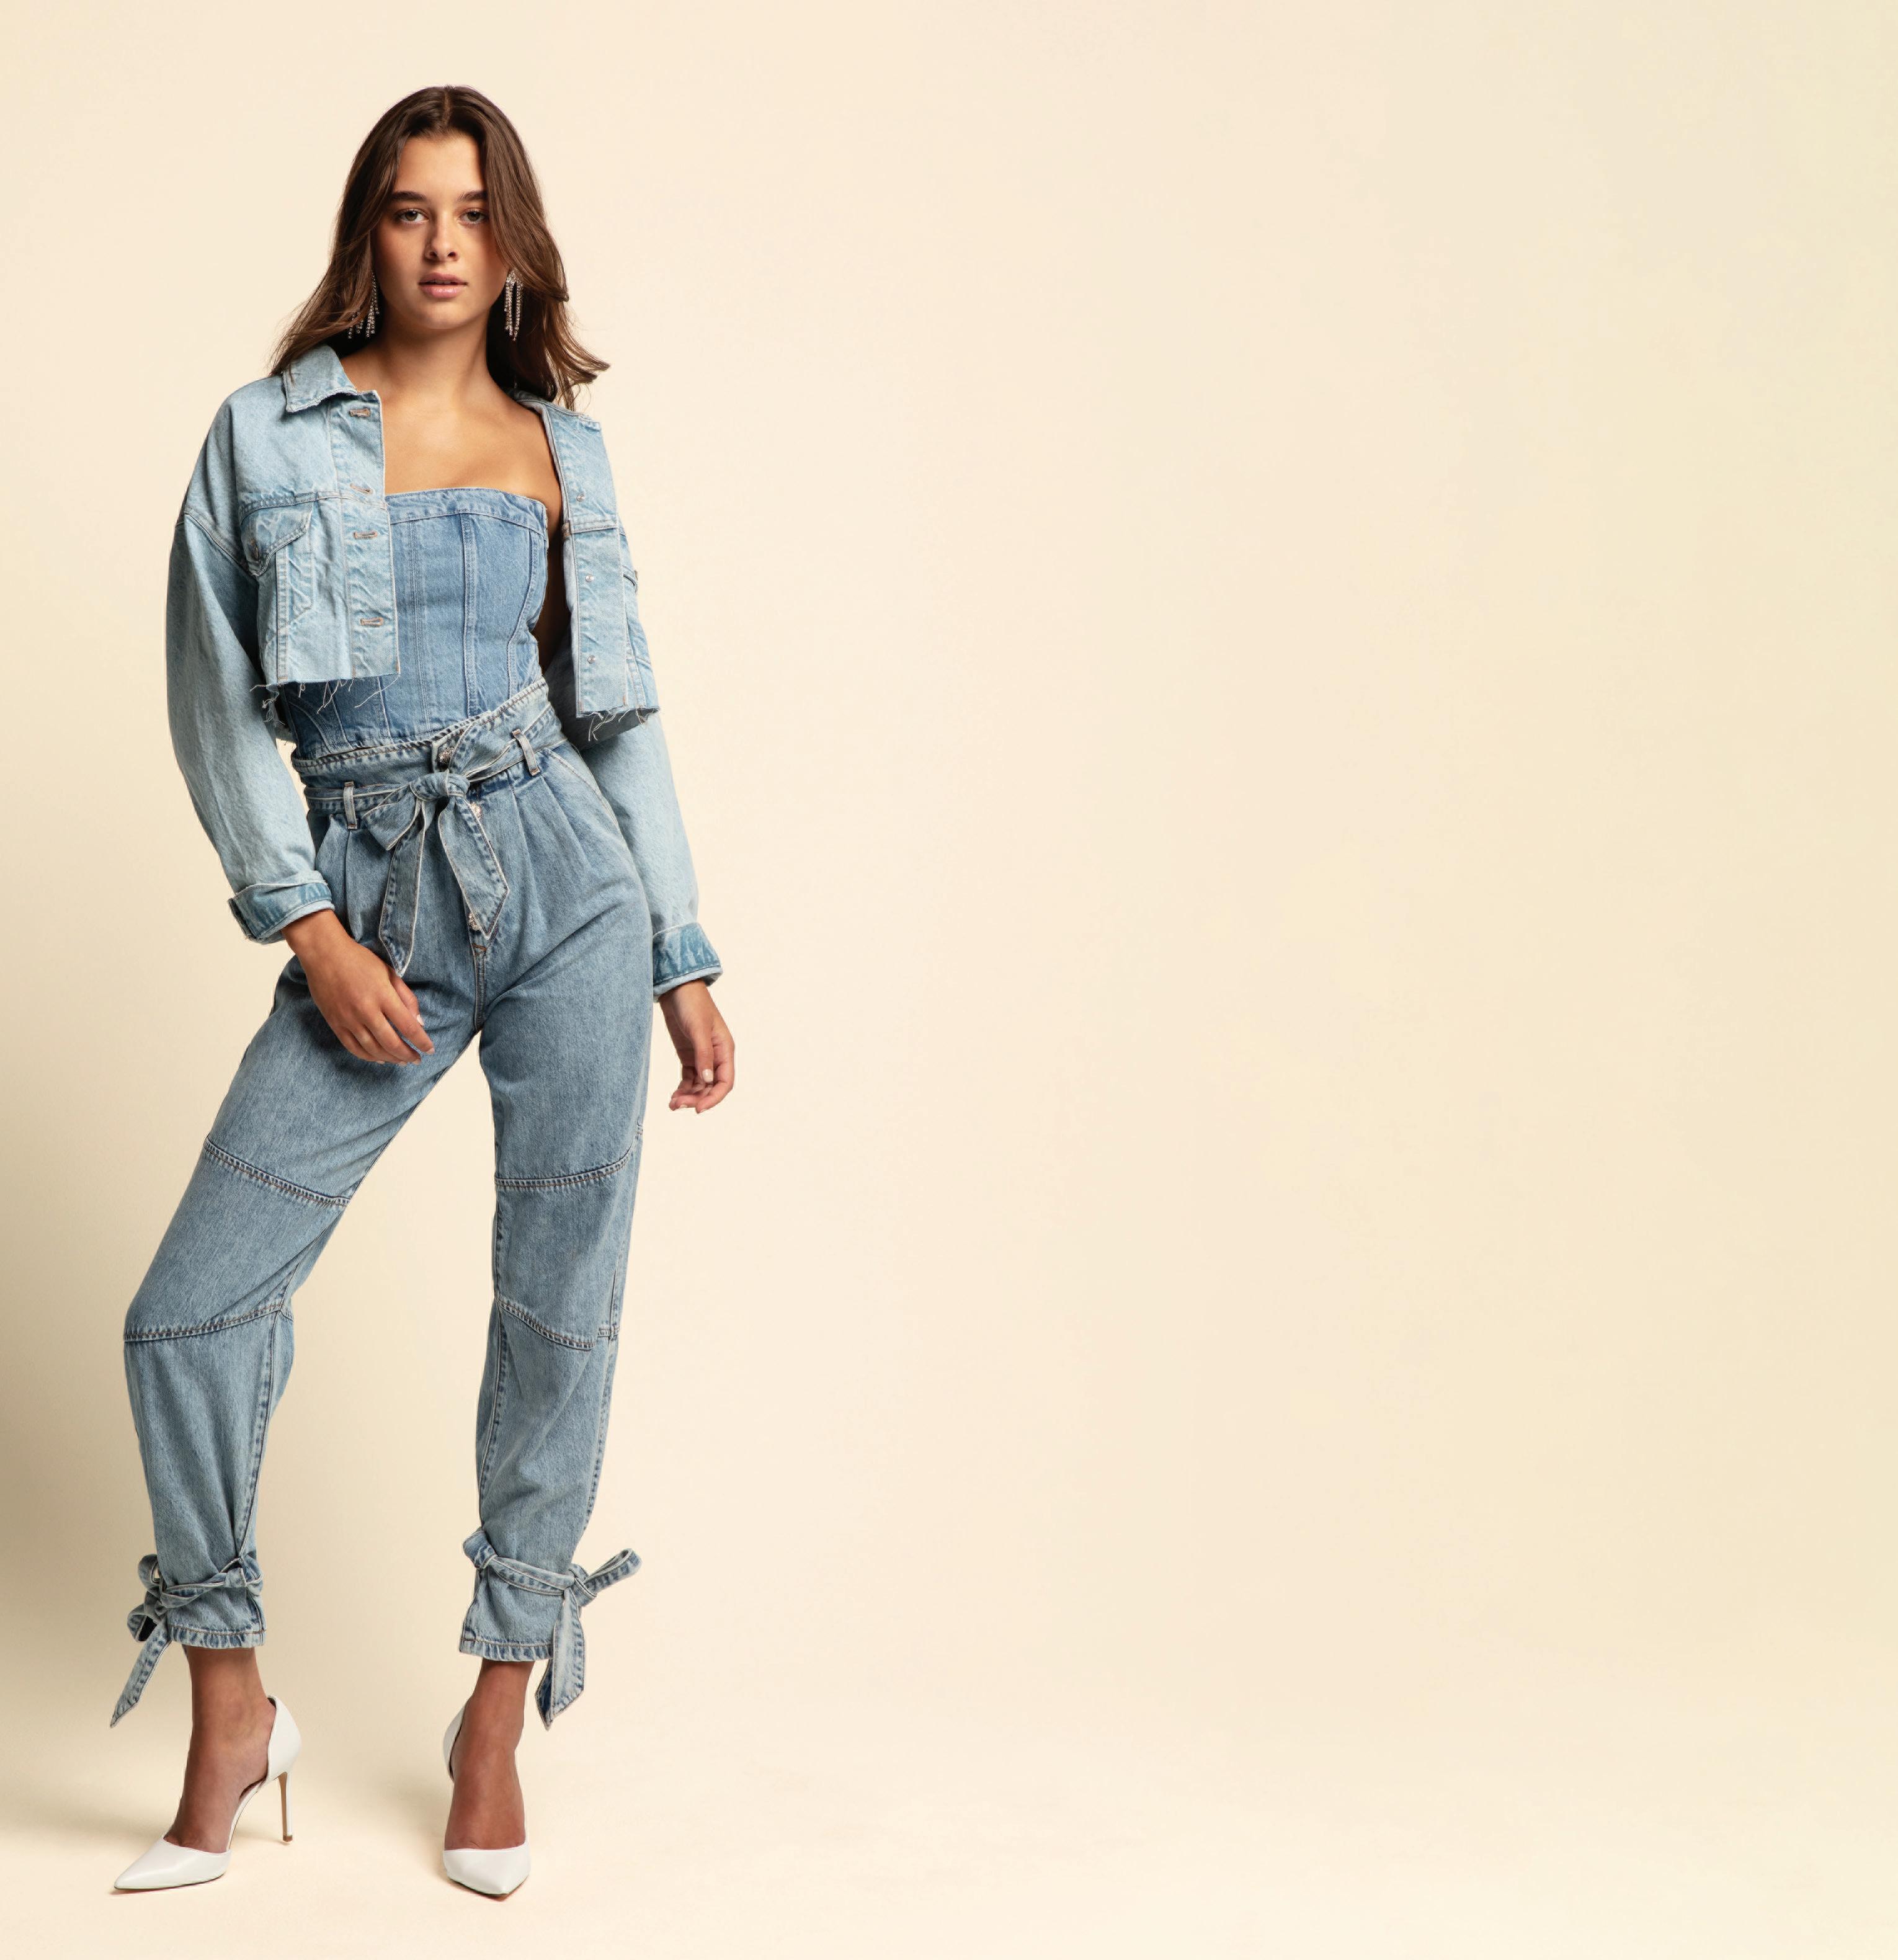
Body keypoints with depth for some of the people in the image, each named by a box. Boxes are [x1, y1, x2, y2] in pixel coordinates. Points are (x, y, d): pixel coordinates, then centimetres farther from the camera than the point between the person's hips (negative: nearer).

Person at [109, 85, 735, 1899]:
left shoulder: (560, 446, 10)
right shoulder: (266, 434, 5)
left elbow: (621, 711, 12)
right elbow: (215, 709, 3)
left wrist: (686, 964, 8)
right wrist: (313, 934, -8)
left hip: (566, 878, 1)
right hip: (372, 905, -1)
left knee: (559, 1311, 2)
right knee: (190, 1312, -5)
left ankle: (498, 1720, 19)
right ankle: (230, 1713, 15)